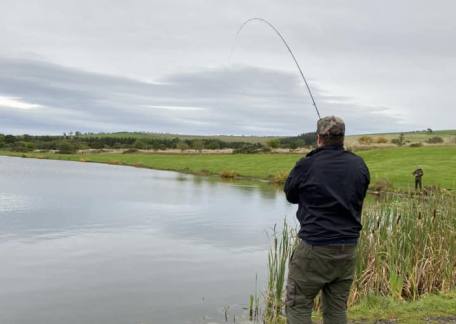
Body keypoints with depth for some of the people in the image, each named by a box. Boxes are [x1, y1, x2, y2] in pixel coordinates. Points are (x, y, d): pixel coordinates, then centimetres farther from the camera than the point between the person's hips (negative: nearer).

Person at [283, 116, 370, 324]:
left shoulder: (307, 165, -11)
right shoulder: (359, 165, 2)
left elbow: (291, 196, 4)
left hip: (314, 247, -5)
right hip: (348, 248, 5)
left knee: (298, 305, 7)